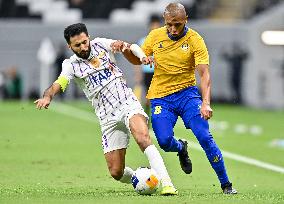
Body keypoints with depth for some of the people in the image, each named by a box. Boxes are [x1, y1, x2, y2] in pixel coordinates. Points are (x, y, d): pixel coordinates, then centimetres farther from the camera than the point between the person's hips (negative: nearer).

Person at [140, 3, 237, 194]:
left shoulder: (195, 40, -10)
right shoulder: (155, 36, -2)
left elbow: (204, 73, -16)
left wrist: (206, 103, -30)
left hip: (187, 93, -2)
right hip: (161, 97, 2)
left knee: (205, 136, -18)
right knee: (165, 141, -17)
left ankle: (226, 184, -5)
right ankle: (181, 148, 23)